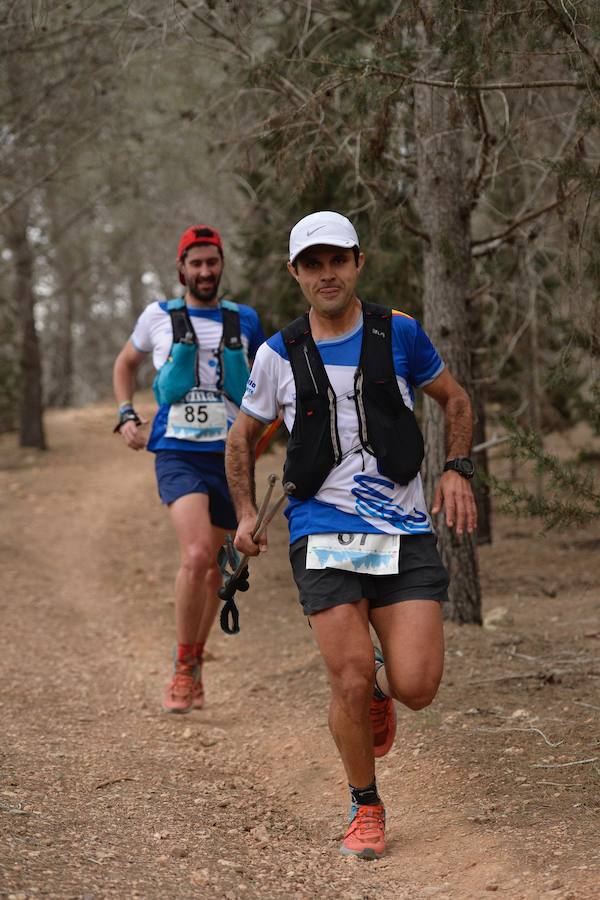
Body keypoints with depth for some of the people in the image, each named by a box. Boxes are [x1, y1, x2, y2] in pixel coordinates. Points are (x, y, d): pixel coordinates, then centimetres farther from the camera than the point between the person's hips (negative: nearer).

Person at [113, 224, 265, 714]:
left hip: (229, 455, 3)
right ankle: (183, 668, -9)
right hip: (178, 453, -3)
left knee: (215, 568, 10)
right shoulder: (159, 316, 5)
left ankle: (193, 665, 29)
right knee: (196, 554, -24)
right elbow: (126, 363, 22)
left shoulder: (245, 321, 8)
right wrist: (126, 416, 9)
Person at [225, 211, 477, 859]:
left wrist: (457, 470, 2)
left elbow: (454, 399, 17)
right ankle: (364, 808, 12)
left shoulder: (398, 333, 3)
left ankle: (380, 683, 27)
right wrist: (245, 514, 9)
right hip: (323, 533, 0)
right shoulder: (279, 355, 4)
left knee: (416, 687, -11)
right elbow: (242, 436, 19)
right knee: (350, 680, -12)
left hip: (404, 530, 0)